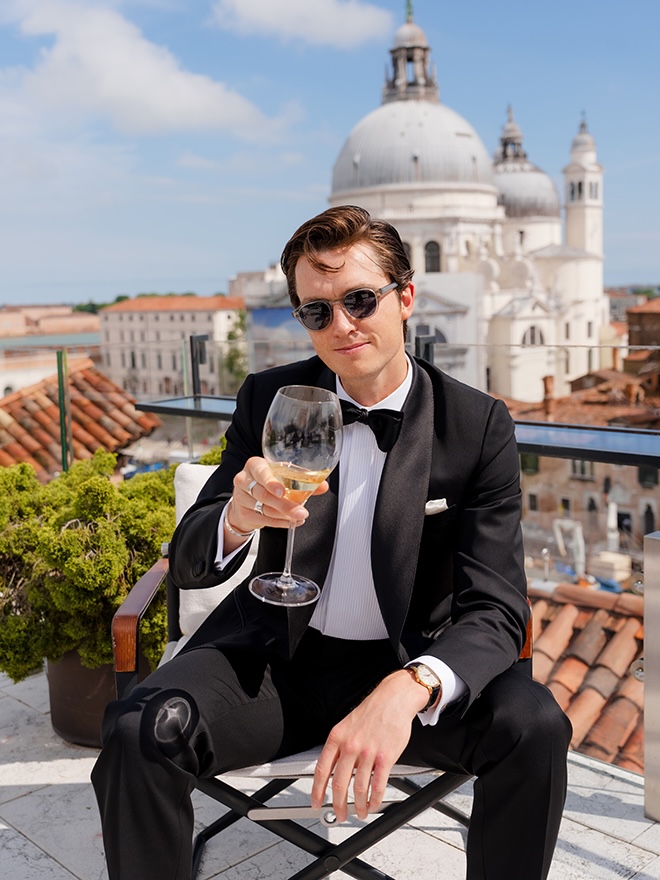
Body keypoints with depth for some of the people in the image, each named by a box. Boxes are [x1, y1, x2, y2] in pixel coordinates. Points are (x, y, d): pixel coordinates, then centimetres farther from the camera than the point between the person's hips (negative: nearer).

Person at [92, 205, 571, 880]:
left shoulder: (478, 425, -7)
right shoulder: (268, 400, -1)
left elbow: (495, 609, -13)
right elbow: (188, 565, -2)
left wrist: (408, 690, -35)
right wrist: (239, 517, -28)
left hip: (409, 665, 0)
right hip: (278, 656, 1)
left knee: (533, 728, -28)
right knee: (138, 731, -27)